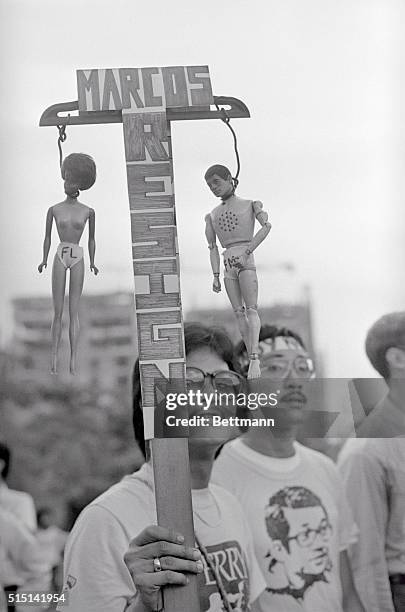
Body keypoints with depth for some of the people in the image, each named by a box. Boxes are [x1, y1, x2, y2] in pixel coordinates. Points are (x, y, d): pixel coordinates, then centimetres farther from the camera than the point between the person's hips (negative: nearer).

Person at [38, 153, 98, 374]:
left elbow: (91, 239, 12)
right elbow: (47, 237, 9)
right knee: (58, 311, -2)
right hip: (60, 257, 0)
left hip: (78, 258, 0)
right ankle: (54, 357, -1)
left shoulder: (88, 211, 4)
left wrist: (92, 263, 7)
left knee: (74, 311, -2)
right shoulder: (54, 210, 4)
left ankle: (73, 359, -5)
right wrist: (44, 260, 1)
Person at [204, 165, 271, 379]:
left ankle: (254, 358, -27)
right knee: (239, 313, -1)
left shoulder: (250, 205, 9)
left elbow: (266, 226, -7)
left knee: (251, 309, -15)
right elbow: (213, 248, 14)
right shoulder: (212, 215, 19)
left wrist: (246, 252, -16)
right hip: (228, 266, 4)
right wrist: (215, 276, 2)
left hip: (246, 262, -4)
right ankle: (253, 358, 1)